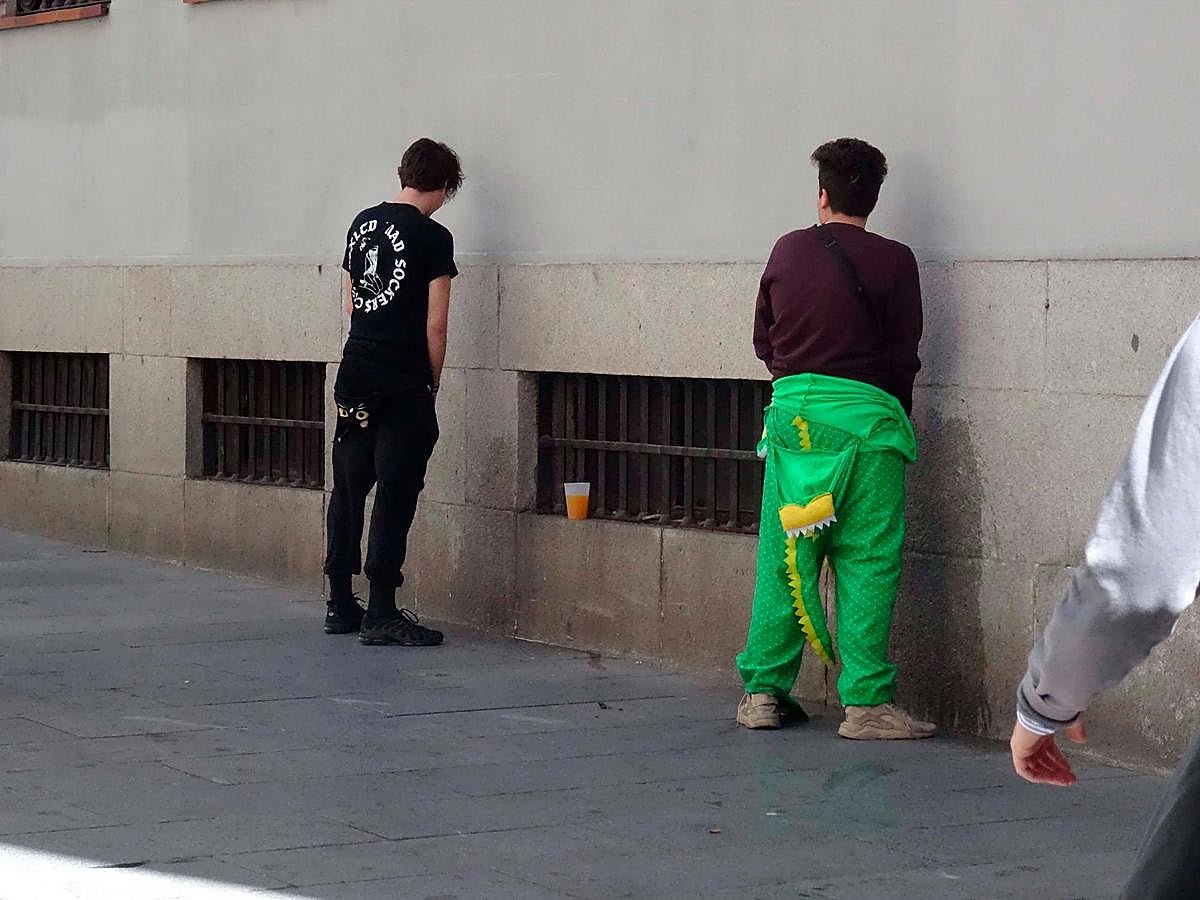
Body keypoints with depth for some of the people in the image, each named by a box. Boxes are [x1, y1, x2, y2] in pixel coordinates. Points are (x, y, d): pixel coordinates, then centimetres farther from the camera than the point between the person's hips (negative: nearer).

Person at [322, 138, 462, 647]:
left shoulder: (363, 223, 11)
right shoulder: (432, 238, -8)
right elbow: (435, 324, -9)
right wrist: (433, 384, 3)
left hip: (355, 376, 6)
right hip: (403, 385, -6)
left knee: (347, 491, 12)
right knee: (394, 498, -3)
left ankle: (340, 605, 18)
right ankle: (381, 614, -4)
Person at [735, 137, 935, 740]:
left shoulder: (787, 250, 8)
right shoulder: (891, 261, -3)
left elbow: (763, 340, 16)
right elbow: (903, 353, 0)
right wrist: (897, 419, 14)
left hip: (791, 410, 4)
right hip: (863, 412, -4)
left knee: (782, 555, 10)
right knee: (866, 562, -2)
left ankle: (763, 691, 12)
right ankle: (865, 702, -6)